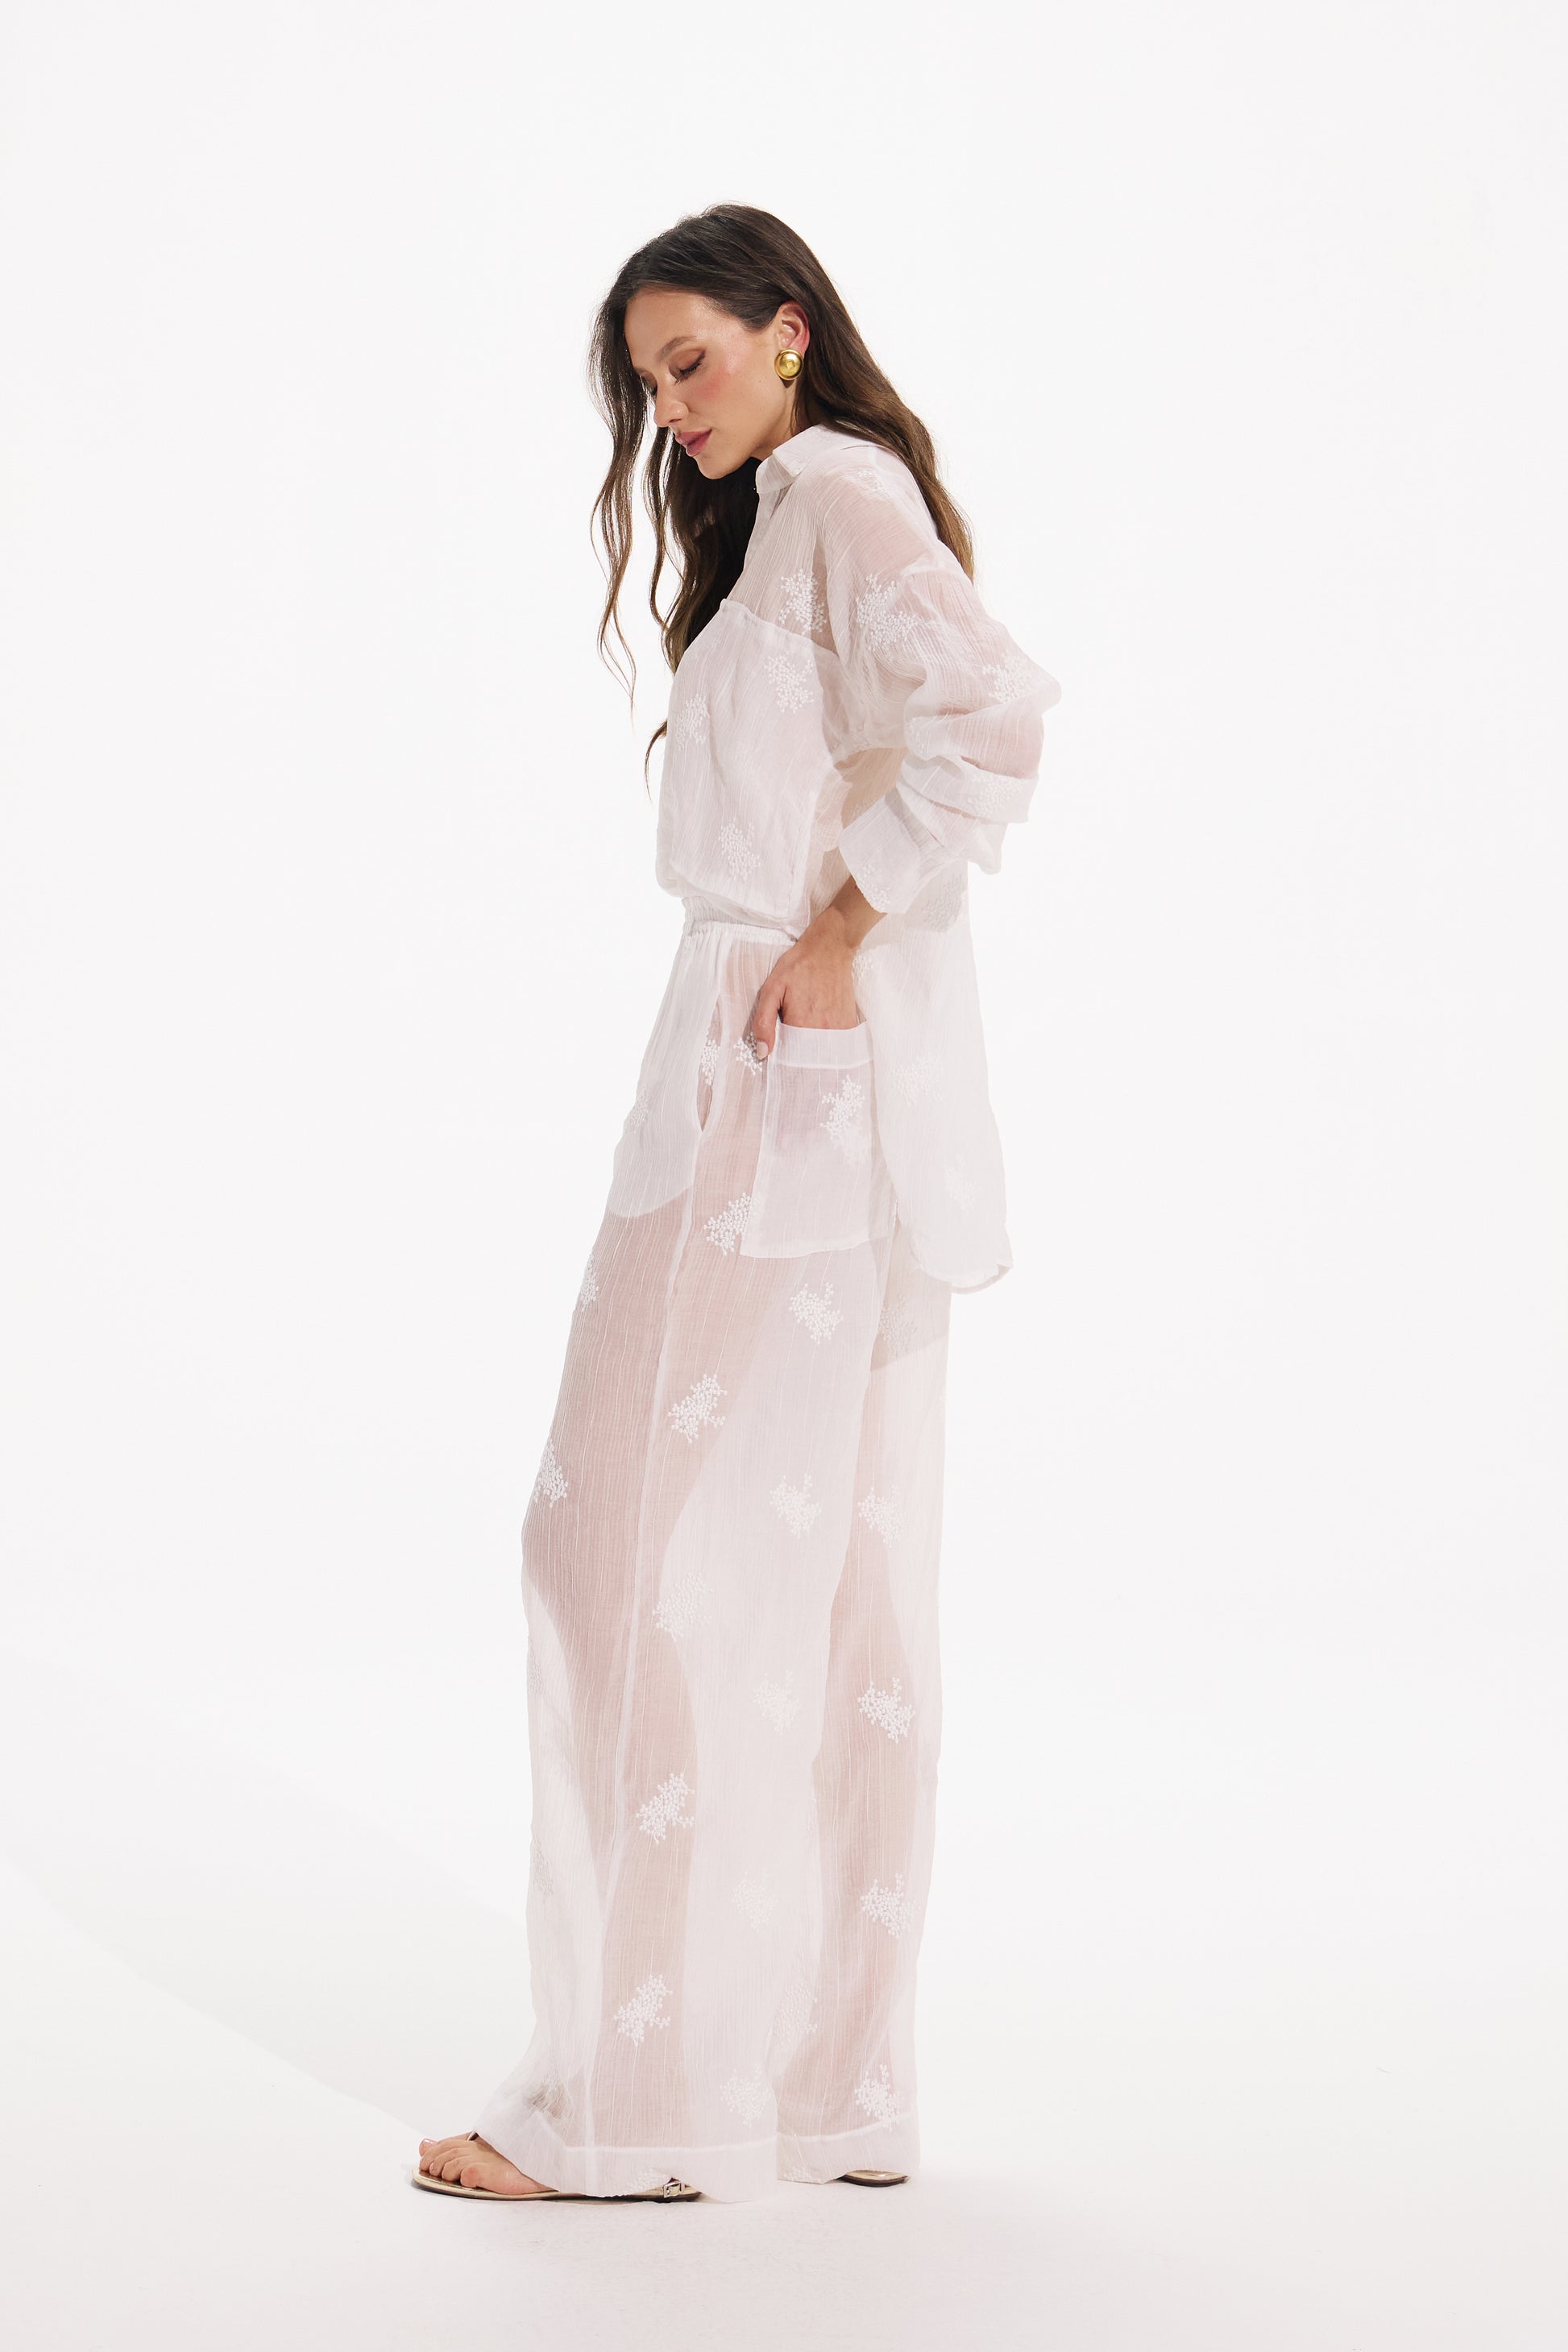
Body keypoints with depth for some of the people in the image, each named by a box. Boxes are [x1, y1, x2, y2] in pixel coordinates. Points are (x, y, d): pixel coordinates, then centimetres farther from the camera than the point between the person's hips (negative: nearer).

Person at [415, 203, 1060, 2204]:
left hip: (794, 1079, -10)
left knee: (654, 1552, -7)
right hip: (841, 1106, 10)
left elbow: (993, 715, -26)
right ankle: (836, 2084, 15)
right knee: (837, 1581, 9)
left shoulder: (836, 495, -9)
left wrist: (838, 937, -20)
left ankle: (643, 2097, -2)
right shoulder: (785, 517, 22)